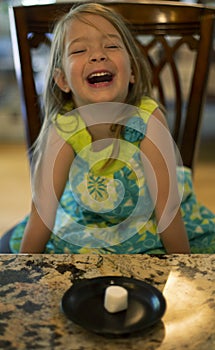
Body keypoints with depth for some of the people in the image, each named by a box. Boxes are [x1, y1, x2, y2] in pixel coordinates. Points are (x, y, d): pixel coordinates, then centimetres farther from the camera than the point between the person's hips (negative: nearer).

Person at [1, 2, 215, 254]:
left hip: (149, 225, -1)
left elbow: (166, 204, -22)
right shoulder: (63, 130, -25)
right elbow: (42, 212, -18)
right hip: (83, 228, 1)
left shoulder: (148, 119, -29)